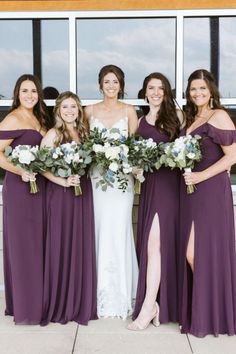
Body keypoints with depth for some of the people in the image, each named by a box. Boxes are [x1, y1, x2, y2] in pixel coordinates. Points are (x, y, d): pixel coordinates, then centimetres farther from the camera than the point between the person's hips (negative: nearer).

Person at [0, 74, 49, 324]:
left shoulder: (38, 118, 15)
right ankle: (24, 307, 10)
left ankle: (36, 301, 26)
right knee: (22, 244, -1)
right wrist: (21, 172, -25)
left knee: (37, 243, 13)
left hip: (39, 184, 8)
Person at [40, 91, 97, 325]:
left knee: (82, 245, 8)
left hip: (83, 192, 5)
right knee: (61, 245, 0)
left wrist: (81, 177, 0)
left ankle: (80, 302, 20)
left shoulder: (84, 132, 11)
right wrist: (63, 181, -19)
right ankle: (60, 304, 14)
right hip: (60, 194, -5)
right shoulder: (53, 134, -5)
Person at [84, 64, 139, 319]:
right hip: (97, 176, 1)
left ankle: (121, 295, 9)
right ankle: (103, 295, 13)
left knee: (118, 231, -2)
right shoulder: (89, 111, 9)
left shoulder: (129, 111, 6)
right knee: (100, 231, 1)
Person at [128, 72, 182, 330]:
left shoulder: (177, 116, 5)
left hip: (170, 183, -4)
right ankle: (156, 304, 17)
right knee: (149, 243, 6)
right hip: (149, 183, 5)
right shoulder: (141, 122, 17)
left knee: (155, 243, -11)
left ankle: (148, 307, -7)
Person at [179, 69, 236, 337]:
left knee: (207, 252, -4)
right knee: (192, 254, 9)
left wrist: (201, 176, -18)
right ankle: (199, 313, 22)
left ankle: (212, 315, 13)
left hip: (211, 192, -8)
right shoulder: (191, 119, 17)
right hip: (191, 192, 8)